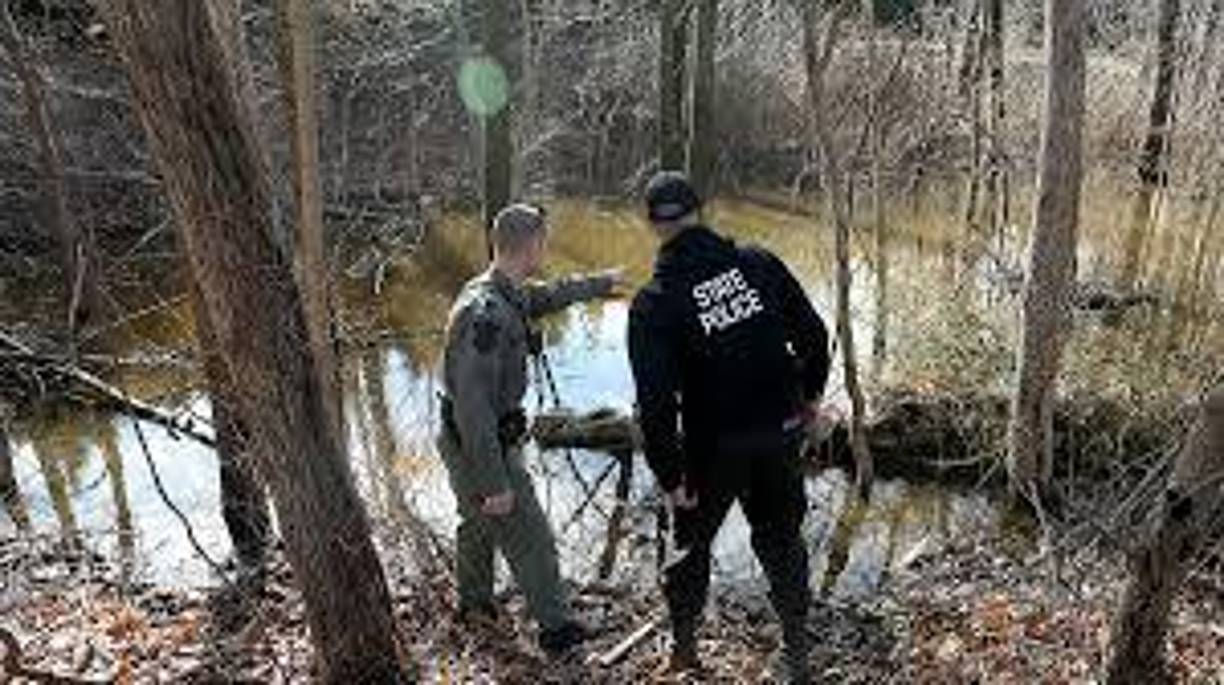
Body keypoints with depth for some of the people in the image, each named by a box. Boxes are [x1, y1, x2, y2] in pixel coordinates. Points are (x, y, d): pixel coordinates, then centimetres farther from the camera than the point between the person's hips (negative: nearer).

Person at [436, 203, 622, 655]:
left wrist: (599, 284, 38)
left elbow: (548, 296, 24)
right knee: (529, 539, 4)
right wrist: (495, 482, -29)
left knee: (477, 524, 28)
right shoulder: (485, 314, -31)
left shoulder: (507, 295, 0)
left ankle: (475, 605, 49)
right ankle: (555, 627, 21)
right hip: (482, 448, -11)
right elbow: (471, 405, -32)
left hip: (486, 438, 11)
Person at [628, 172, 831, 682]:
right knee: (781, 539, 20)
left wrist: (669, 476, -10)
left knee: (691, 541, 21)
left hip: (714, 447, -2)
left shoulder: (653, 303, -15)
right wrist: (810, 391, 17)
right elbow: (813, 333, 0)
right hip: (780, 431, 3)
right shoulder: (759, 263, -7)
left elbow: (655, 401, -18)